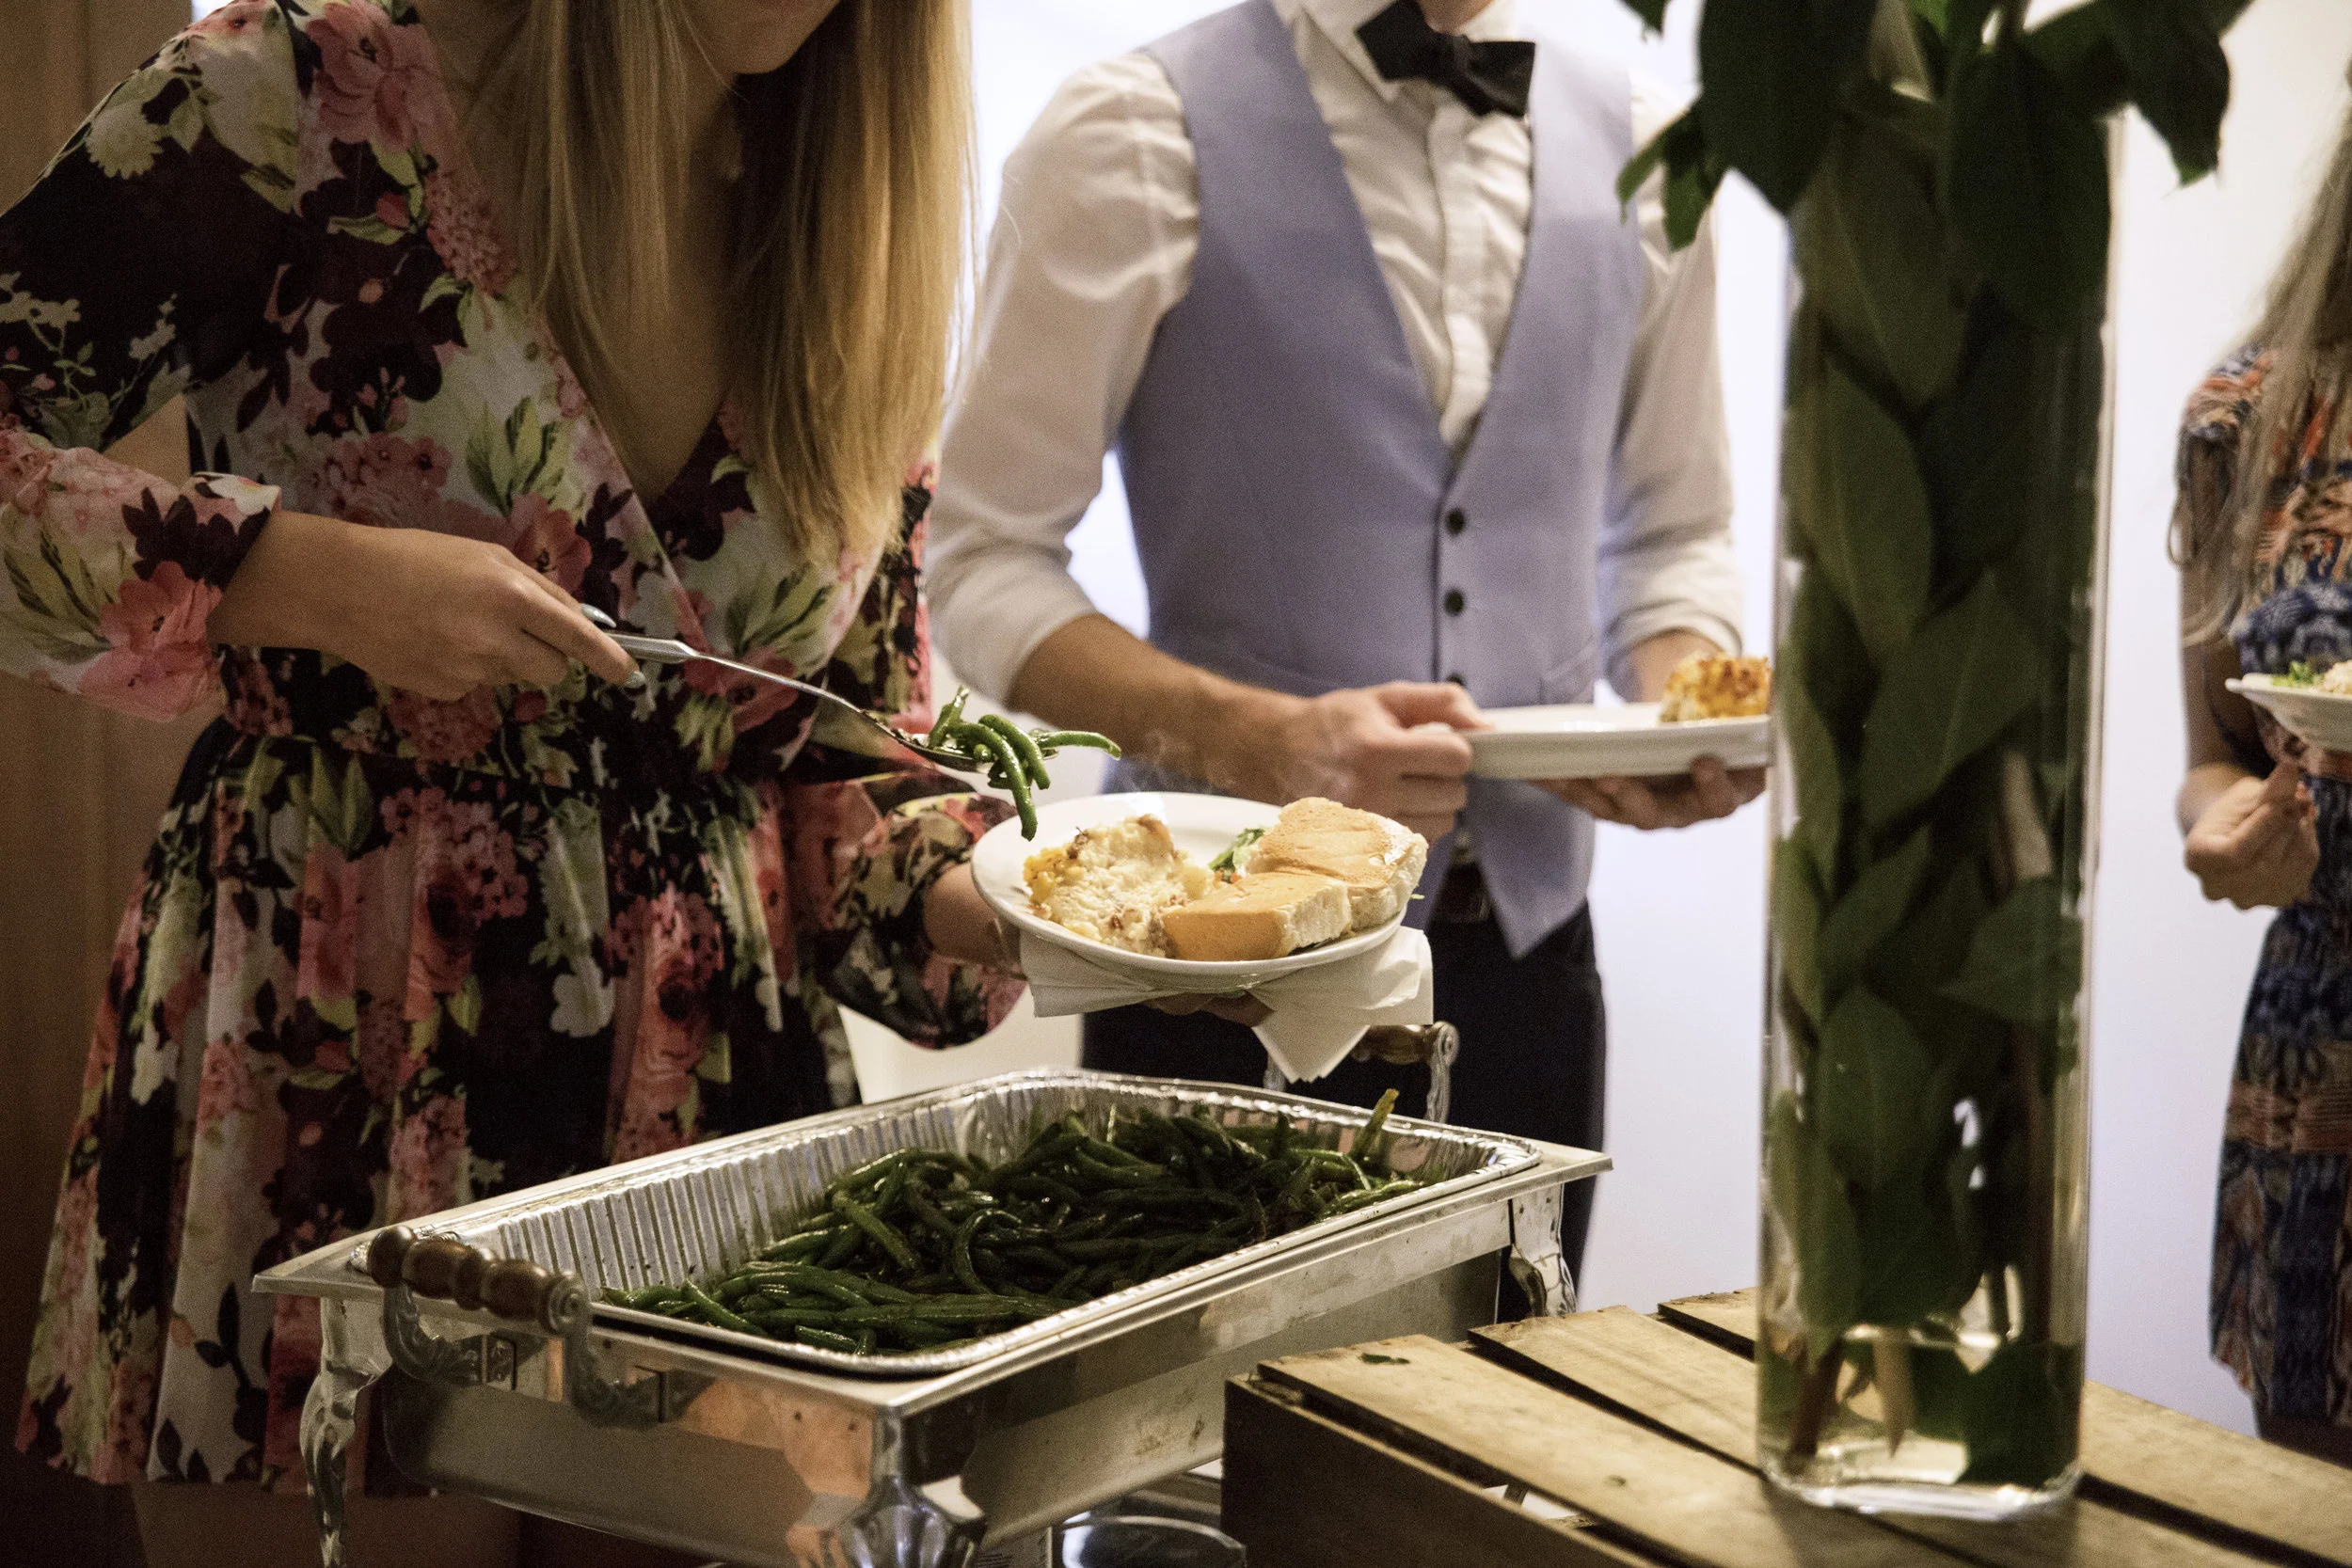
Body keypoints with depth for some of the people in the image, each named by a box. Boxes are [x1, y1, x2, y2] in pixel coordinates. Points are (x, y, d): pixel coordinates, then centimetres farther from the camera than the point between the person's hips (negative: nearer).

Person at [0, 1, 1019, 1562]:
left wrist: (975, 908, -10)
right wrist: (301, 578, -21)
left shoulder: (860, 254, 7)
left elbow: (854, 740, 9)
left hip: (718, 1095, 5)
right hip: (326, 1093, -4)